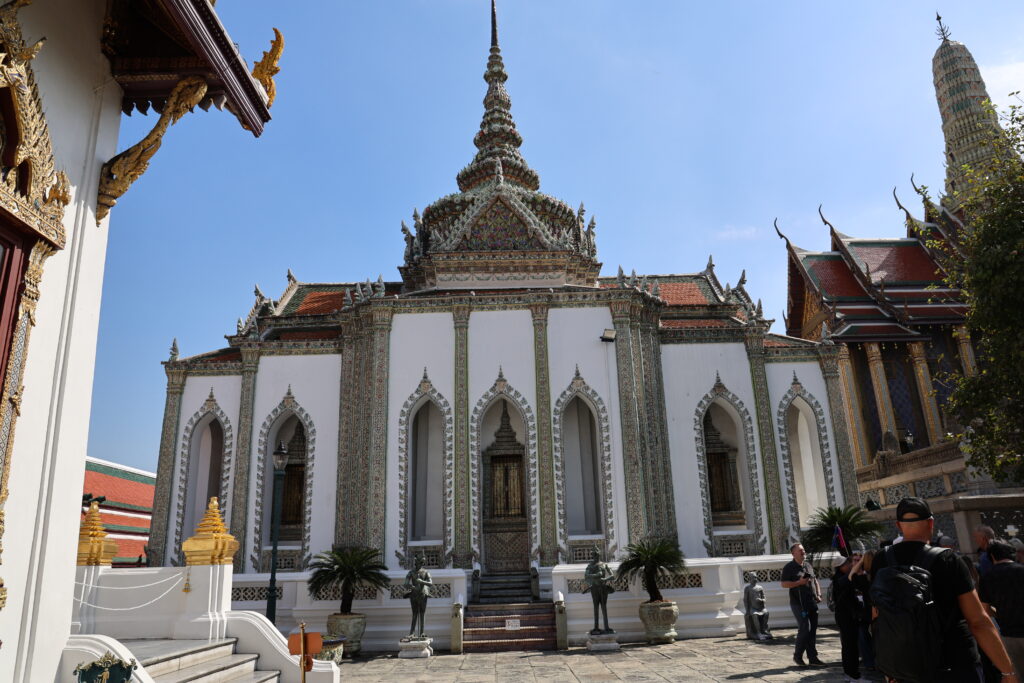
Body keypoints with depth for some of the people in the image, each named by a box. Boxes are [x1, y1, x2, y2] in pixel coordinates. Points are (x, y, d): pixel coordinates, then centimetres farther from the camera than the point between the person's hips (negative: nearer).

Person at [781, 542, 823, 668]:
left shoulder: (808, 566, 17)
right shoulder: (789, 567, -5)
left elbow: (815, 581, 26)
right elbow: (784, 584, -10)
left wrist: (818, 594, 11)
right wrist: (799, 582, -19)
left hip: (812, 602, 7)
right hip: (799, 603, -7)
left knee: (813, 630, 8)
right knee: (805, 628, -13)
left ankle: (813, 657, 16)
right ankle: (797, 656, 2)